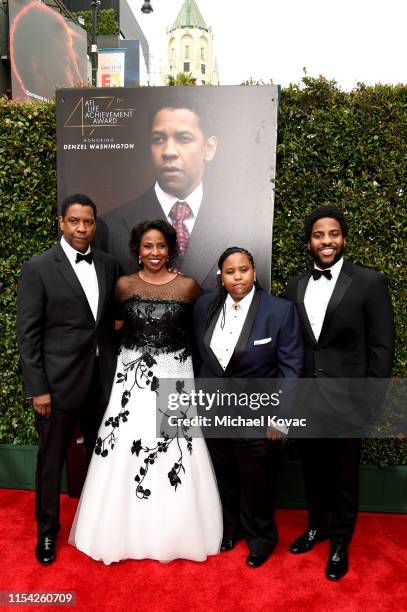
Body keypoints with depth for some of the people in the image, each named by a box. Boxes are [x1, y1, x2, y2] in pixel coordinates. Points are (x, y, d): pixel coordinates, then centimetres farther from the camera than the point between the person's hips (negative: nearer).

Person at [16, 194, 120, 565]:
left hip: (102, 378, 4)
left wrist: (115, 363, 3)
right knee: (52, 459, 13)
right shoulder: (38, 268, -9)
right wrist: (37, 388, -11)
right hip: (59, 381, -4)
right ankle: (47, 529, 37)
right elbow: (27, 333, -9)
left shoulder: (108, 265, 4)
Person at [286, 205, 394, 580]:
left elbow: (382, 347, -8)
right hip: (305, 398, 4)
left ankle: (340, 542, 36)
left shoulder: (370, 282, -8)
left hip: (346, 399, -3)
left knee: (345, 475, 14)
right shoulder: (295, 285, 4)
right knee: (313, 468, 20)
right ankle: (317, 526, 43)